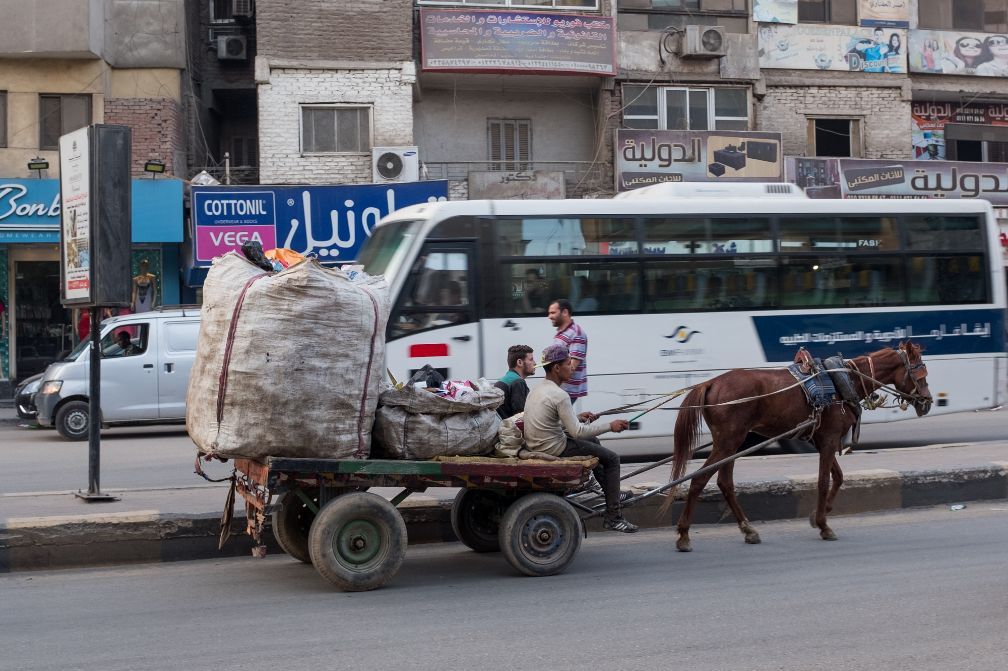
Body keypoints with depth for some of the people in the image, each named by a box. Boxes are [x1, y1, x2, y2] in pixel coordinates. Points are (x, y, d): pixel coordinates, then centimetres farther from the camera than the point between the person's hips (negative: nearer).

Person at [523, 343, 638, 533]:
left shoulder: (537, 389, 7)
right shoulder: (559, 395, -22)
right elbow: (577, 432, -21)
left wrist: (578, 418, 14)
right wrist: (610, 426, -12)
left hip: (536, 445, 10)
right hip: (555, 449, -10)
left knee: (593, 441, 30)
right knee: (612, 458, 0)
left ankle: (609, 491, 38)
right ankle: (613, 517, 2)